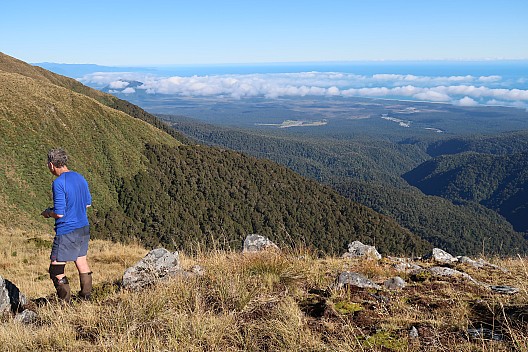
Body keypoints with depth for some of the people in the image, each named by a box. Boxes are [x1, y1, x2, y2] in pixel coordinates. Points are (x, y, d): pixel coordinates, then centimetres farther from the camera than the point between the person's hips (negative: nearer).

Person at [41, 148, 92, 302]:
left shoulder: (58, 183, -19)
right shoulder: (80, 177, 5)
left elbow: (59, 213, -20)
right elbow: (88, 203, 15)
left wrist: (48, 212, 0)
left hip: (66, 231, -8)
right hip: (84, 227, 8)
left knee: (56, 269, 2)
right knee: (81, 260, 23)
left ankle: (65, 303, 6)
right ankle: (86, 295, 36)